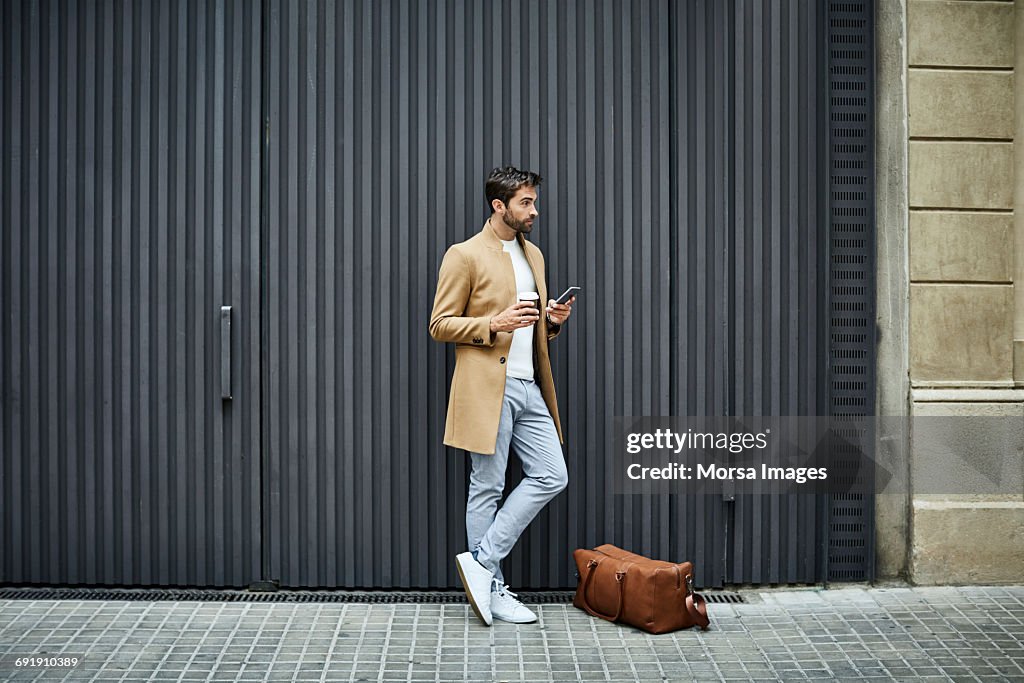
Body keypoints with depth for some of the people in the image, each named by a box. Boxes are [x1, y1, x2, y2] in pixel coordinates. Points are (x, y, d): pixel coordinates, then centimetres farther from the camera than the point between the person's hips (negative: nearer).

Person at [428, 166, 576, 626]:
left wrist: (552, 321, 5)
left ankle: (482, 561, 10)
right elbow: (440, 326, -7)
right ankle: (493, 589, 13)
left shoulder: (533, 255, 17)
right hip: (487, 389, -7)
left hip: (529, 388, 8)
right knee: (487, 488, 1)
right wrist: (494, 323, -18)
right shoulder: (464, 255, -6)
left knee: (552, 477, 2)